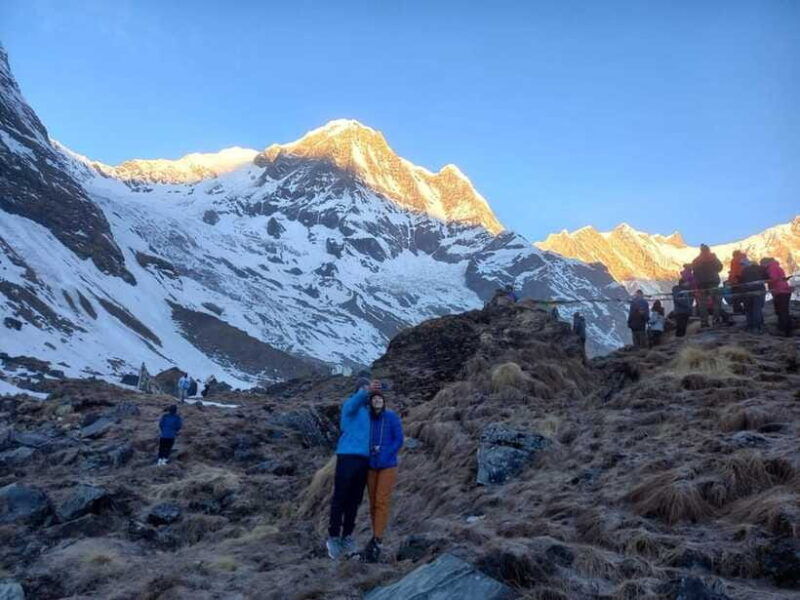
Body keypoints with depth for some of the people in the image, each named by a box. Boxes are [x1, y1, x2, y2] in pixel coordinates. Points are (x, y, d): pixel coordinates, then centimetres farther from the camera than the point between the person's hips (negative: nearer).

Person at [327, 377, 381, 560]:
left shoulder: (369, 411, 18)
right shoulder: (350, 405, -1)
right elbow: (354, 402, -28)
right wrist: (367, 391, -44)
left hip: (364, 459, 6)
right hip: (348, 457, -6)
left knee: (355, 500, 9)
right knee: (340, 498, -4)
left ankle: (347, 536, 17)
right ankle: (333, 538, 1)